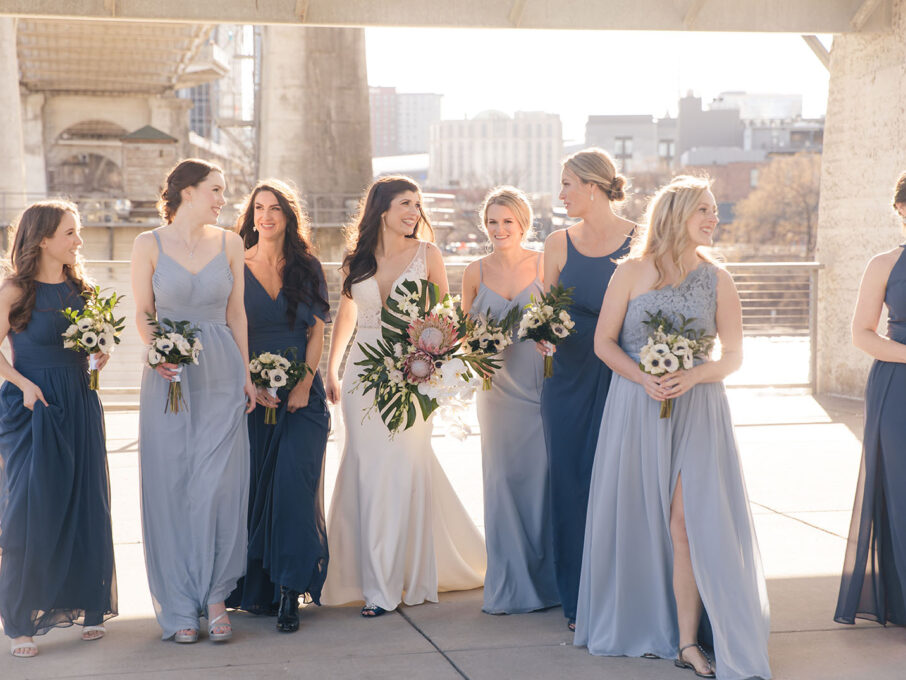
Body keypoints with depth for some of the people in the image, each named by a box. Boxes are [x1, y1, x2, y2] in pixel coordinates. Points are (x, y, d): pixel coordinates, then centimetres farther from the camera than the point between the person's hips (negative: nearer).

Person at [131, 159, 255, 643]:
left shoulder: (230, 243, 7)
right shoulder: (149, 244, 1)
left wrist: (246, 375, 7)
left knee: (218, 486, -4)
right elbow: (142, 313, 3)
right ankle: (179, 607, 11)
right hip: (170, 376, -1)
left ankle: (214, 598, 8)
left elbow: (235, 314, 11)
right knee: (172, 486, 1)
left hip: (222, 375, 2)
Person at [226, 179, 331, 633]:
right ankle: (255, 589, 9)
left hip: (302, 391, 0)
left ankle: (289, 589, -9)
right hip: (250, 390, 0)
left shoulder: (307, 267, 10)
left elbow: (318, 330, 7)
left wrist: (304, 384, -5)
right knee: (253, 485, -1)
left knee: (294, 479, -12)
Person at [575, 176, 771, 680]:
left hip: (697, 411, 0)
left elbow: (734, 355, 6)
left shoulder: (718, 281, 5)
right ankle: (638, 624, 23)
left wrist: (693, 376, -14)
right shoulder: (633, 272, 2)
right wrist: (643, 378, -13)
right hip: (636, 407, 0)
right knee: (637, 520, 6)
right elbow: (603, 341, 2)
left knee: (687, 524, -7)